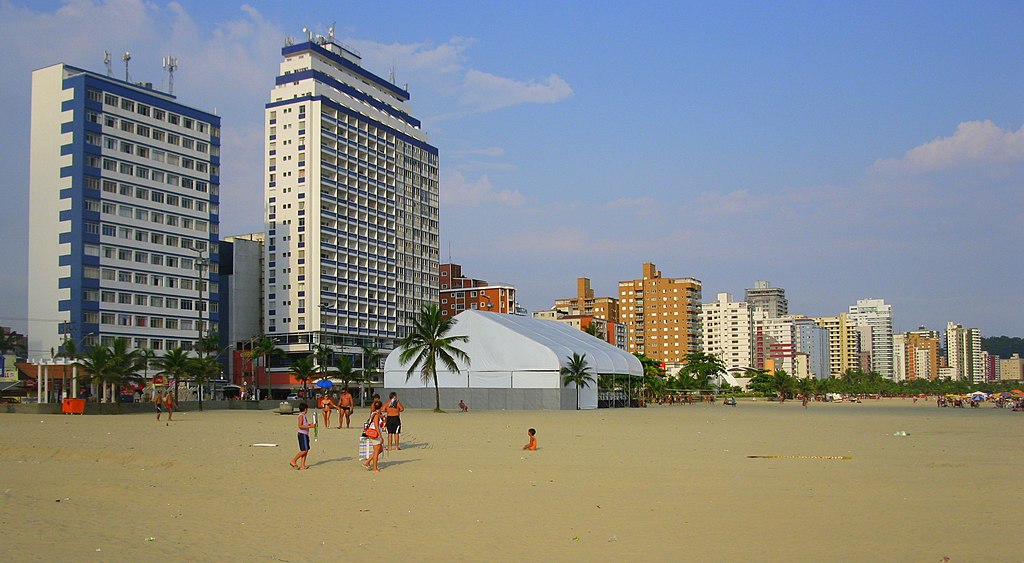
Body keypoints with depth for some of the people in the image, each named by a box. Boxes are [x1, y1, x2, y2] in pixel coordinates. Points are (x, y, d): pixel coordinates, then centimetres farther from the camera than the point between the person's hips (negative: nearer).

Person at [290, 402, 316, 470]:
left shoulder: (304, 416, 16)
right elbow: (300, 426, -21)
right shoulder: (301, 416, -13)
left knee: (306, 450, 6)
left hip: (305, 434, 10)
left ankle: (302, 465, 6)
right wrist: (309, 426, -22)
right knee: (304, 450, -11)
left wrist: (310, 425, 12)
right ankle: (293, 461, -4)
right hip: (302, 434, -10)